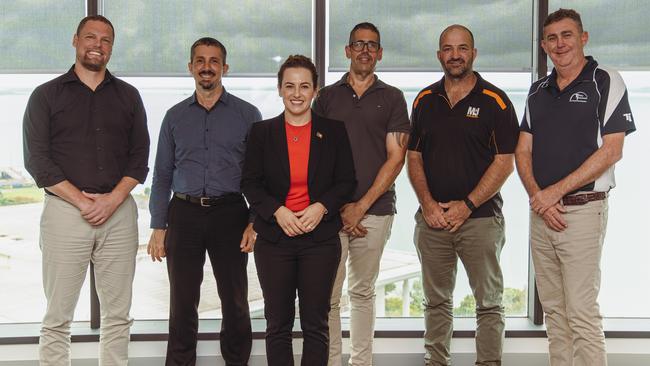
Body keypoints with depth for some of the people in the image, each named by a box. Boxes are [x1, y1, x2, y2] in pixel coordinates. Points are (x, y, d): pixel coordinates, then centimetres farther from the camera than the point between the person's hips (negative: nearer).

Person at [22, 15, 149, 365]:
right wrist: (82, 201, -11)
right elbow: (37, 159, -1)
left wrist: (112, 199, -8)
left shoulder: (127, 96, 13)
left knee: (118, 315, 6)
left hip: (119, 212, 2)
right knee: (57, 317, 1)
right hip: (64, 211, -2)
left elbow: (140, 156, 8)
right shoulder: (46, 95, 6)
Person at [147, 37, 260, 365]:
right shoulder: (175, 116, 9)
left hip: (229, 214, -1)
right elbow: (162, 175, 10)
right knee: (182, 303, 6)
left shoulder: (247, 114, 3)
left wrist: (255, 222, -8)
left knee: (235, 301, 7)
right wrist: (158, 228, 3)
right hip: (184, 214, 2)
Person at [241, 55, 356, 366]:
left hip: (320, 237, 0)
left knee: (316, 324, 6)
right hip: (274, 238, 1)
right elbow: (250, 183, 2)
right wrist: (277, 211, -14)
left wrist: (321, 207, -14)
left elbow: (346, 181, 3)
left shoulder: (334, 131, 4)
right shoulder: (262, 132, 4)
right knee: (278, 323, 8)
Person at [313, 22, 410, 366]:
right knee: (328, 295, -3)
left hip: (374, 210, 0)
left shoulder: (392, 98, 7)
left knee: (362, 292, 10)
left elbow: (395, 157, 0)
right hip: (331, 210, 0)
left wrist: (361, 205, -7)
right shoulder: (327, 96, 9)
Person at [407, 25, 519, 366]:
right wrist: (428, 204, -5)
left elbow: (504, 162, -7)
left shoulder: (495, 101, -3)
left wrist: (467, 205, -12)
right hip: (432, 218, 4)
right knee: (436, 301, 13)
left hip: (480, 218, -3)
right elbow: (413, 157, 8)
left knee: (489, 303, 3)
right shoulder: (424, 100, 9)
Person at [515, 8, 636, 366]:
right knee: (553, 310, 11)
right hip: (540, 212, 6)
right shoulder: (538, 90, 14)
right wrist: (537, 196, -7)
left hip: (583, 209, -5)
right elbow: (523, 151, 11)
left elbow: (611, 151, -11)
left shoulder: (606, 82, -3)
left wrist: (555, 192, -14)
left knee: (582, 314, -7)